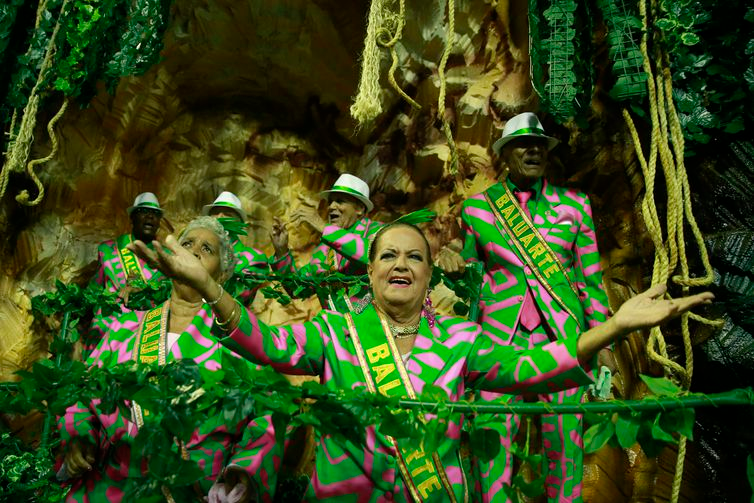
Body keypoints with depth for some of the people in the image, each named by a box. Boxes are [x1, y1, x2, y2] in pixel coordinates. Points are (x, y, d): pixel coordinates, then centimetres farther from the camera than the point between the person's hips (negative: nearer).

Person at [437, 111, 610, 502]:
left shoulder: (574, 205, 6)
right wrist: (452, 264, -7)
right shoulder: (476, 207, 5)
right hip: (498, 336, 0)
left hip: (561, 337, 1)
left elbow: (591, 279, 9)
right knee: (493, 438, 0)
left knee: (564, 438, 6)